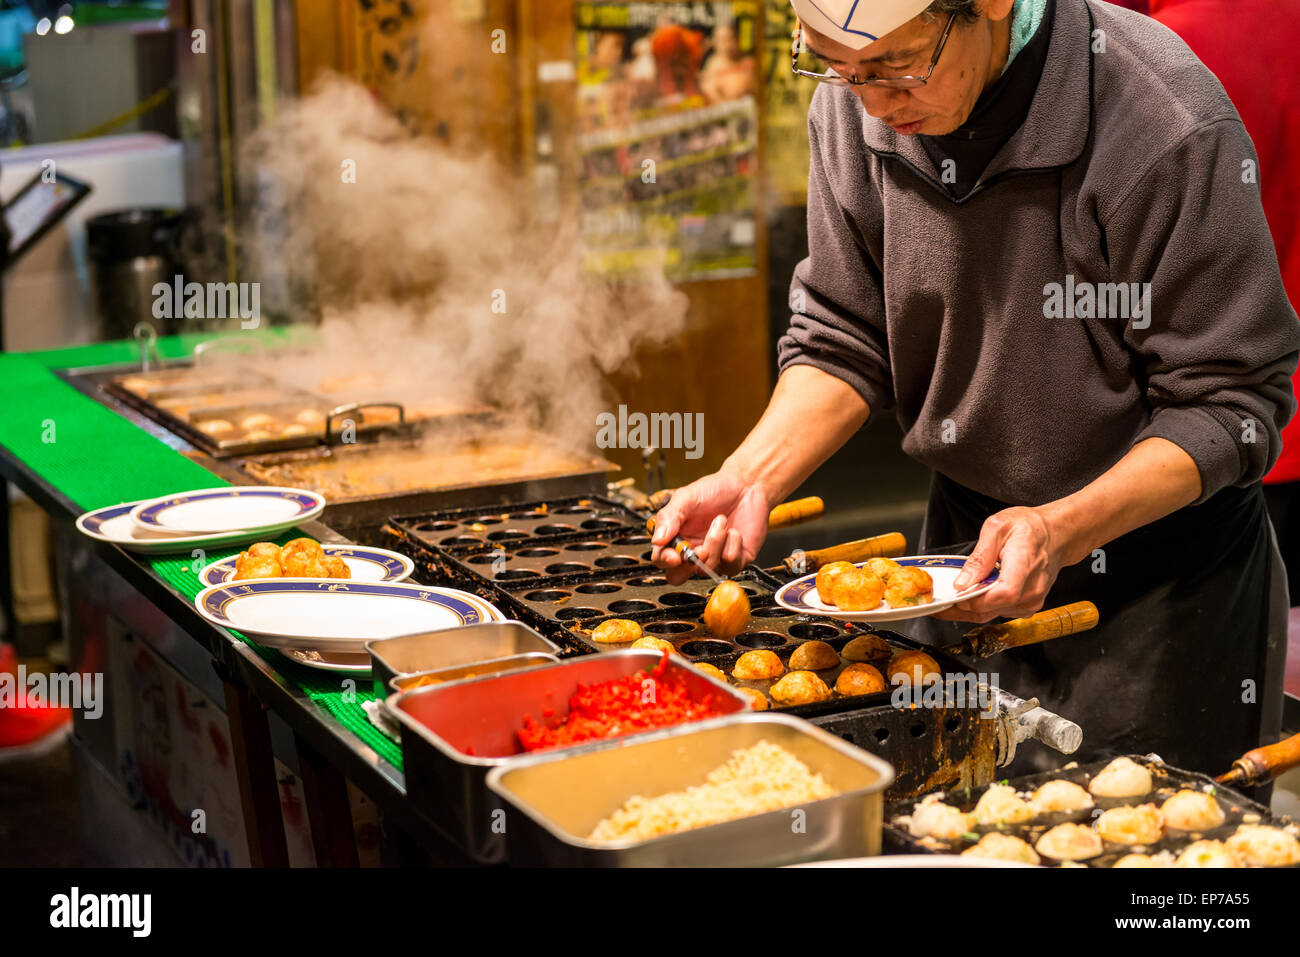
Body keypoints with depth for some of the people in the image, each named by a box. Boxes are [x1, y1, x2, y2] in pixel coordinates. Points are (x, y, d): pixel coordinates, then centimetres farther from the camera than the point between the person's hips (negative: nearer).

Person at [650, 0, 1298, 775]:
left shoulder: (1167, 124, -25)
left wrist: (1063, 530, -32)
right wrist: (750, 477, -14)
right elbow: (843, 341, 2)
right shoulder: (855, 107, -8)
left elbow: (1231, 405, -19)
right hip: (966, 543, 5)